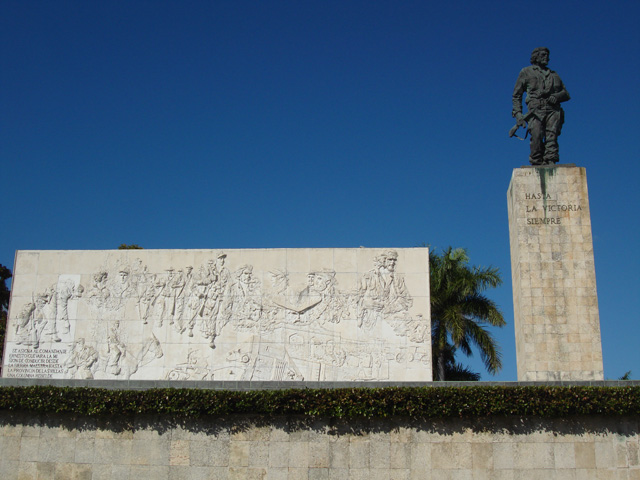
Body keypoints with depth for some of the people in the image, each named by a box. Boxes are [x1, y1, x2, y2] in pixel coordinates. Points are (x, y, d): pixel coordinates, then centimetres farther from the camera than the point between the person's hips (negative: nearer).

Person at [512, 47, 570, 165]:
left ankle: (550, 163, -25)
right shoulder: (526, 72, 21)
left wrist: (557, 96, 1)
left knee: (552, 137, -17)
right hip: (536, 110, -3)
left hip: (553, 110, 3)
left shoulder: (554, 75, 31)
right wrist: (518, 113, 3)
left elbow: (566, 94, 26)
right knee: (537, 136, -23)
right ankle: (537, 164, -16)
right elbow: (517, 95, 17)